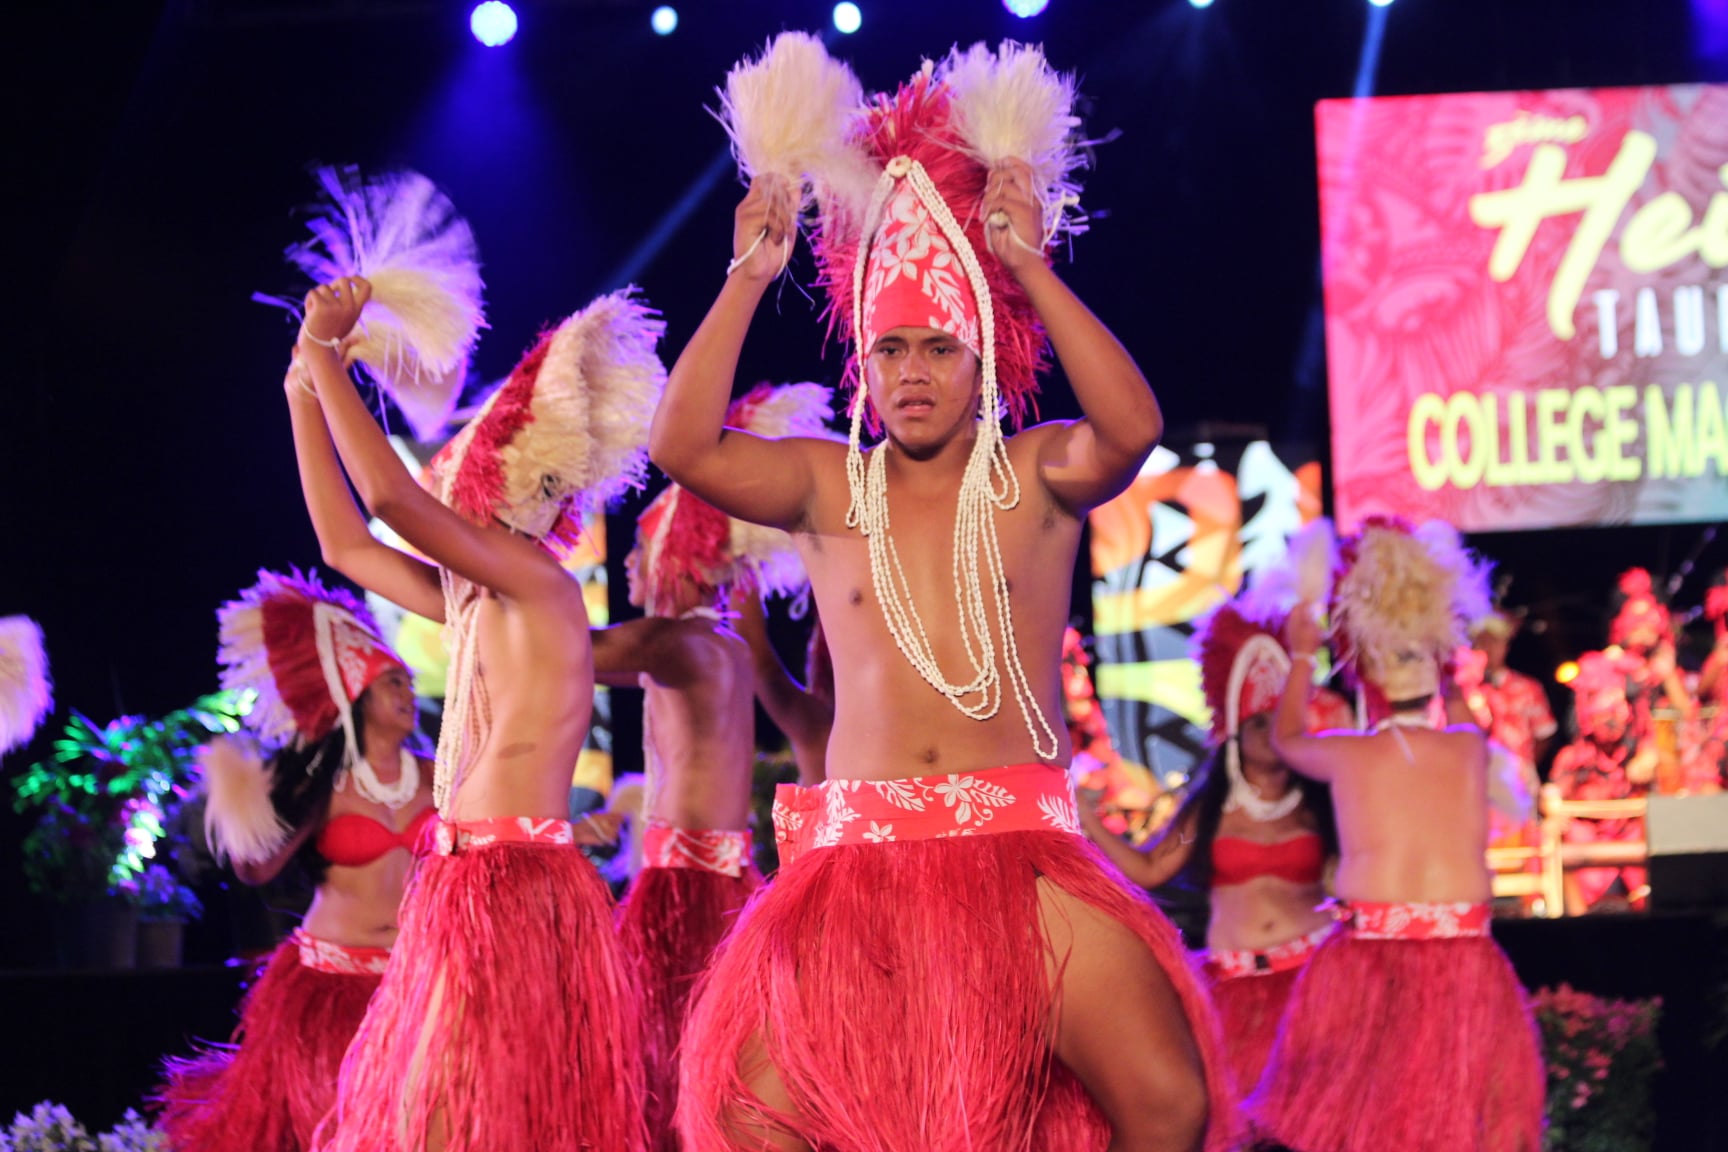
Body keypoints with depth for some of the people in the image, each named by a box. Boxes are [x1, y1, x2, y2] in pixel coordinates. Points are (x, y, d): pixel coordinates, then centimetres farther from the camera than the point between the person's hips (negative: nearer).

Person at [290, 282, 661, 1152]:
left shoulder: (537, 583, -9)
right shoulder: (472, 604, 16)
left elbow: (388, 496, -20)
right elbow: (345, 544, 27)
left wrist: (325, 352, -10)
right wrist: (305, 392, 26)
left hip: (519, 886, -9)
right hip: (466, 881, 9)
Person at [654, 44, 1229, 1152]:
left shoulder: (1035, 477, 7)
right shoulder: (829, 487, 10)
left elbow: (1133, 426, -14)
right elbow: (682, 446, -4)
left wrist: (1027, 264, -14)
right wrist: (747, 280, -8)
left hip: (1021, 853, -1)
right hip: (854, 854, 1)